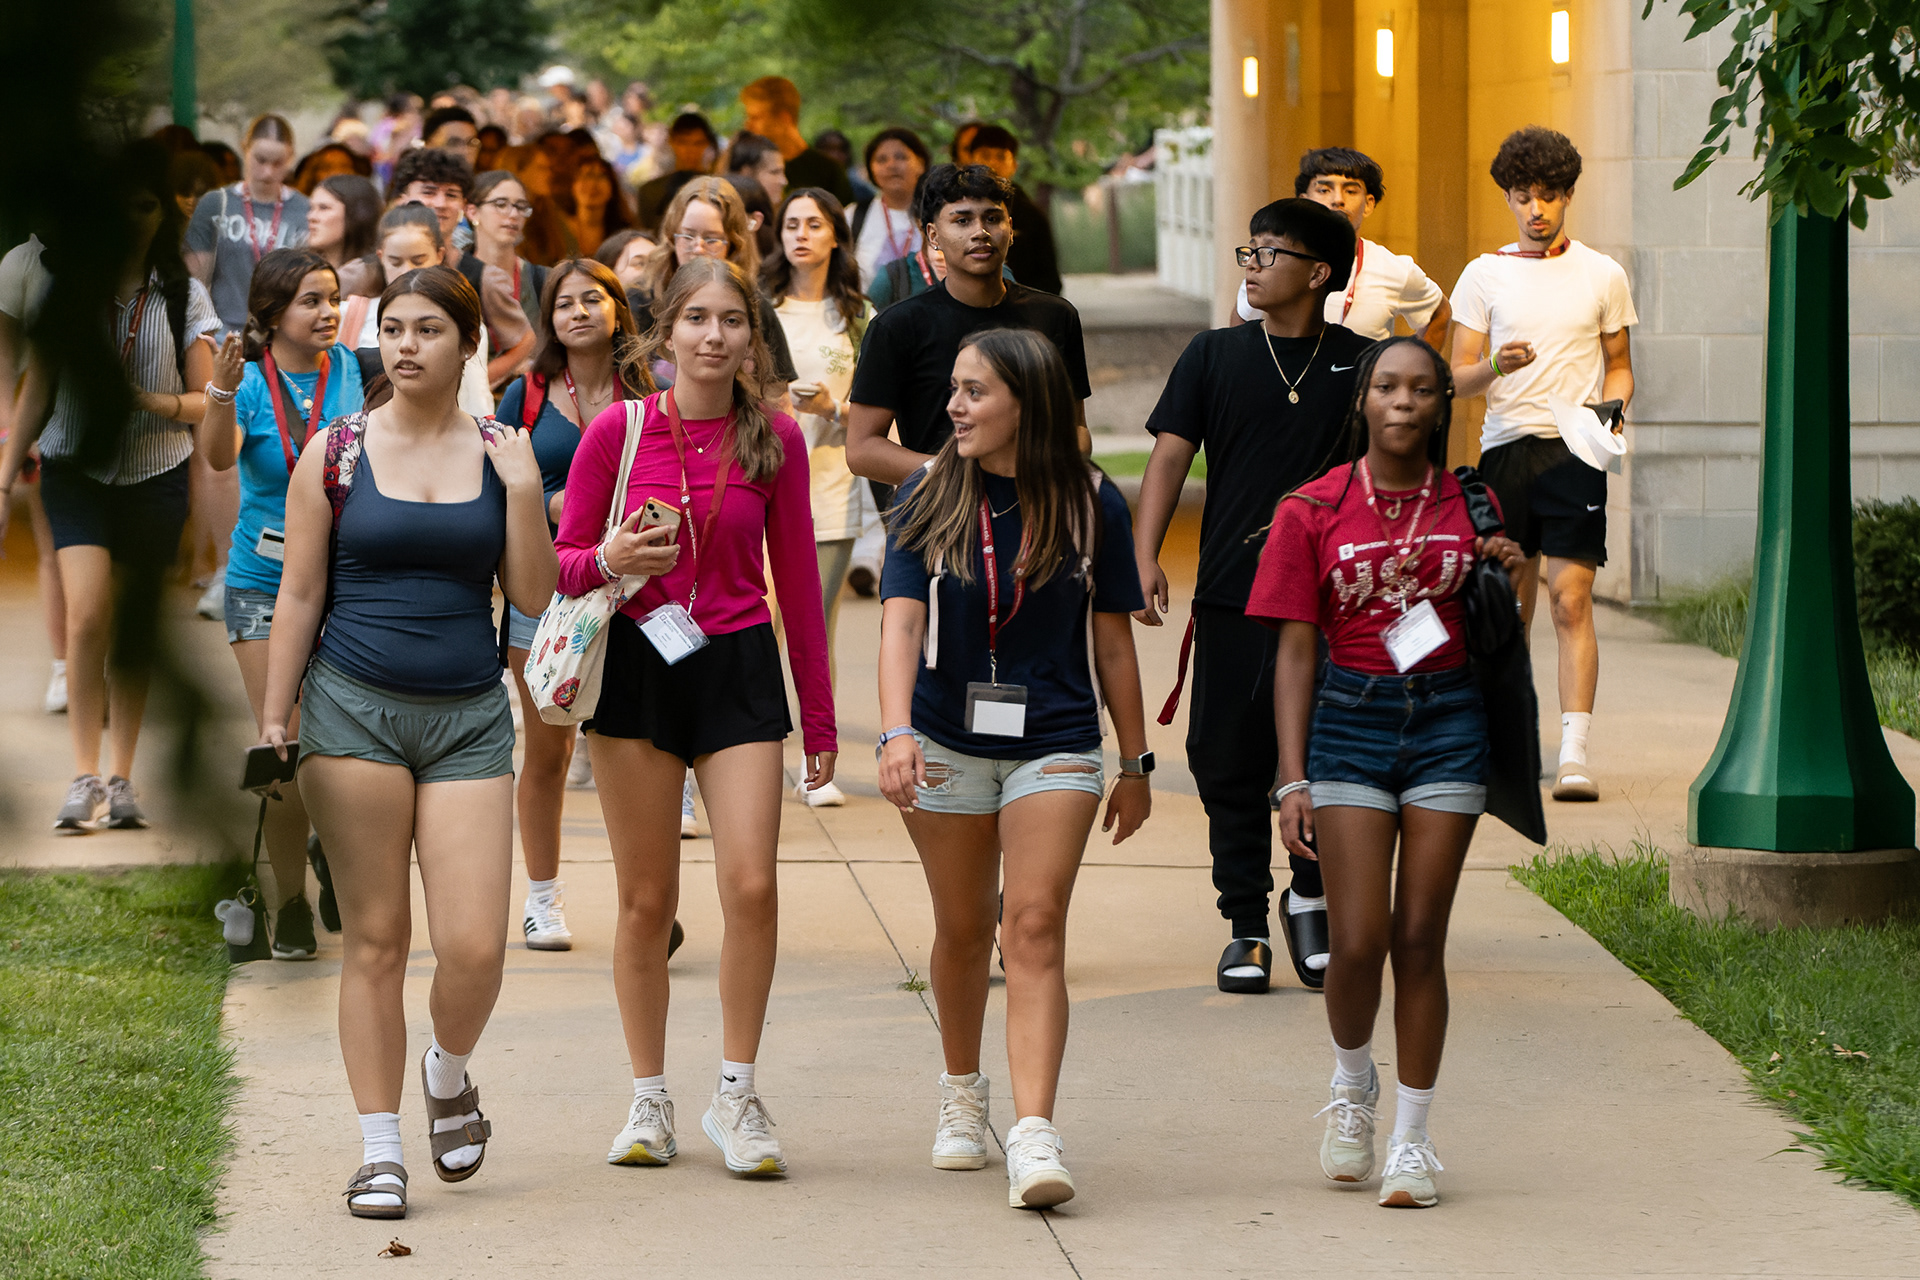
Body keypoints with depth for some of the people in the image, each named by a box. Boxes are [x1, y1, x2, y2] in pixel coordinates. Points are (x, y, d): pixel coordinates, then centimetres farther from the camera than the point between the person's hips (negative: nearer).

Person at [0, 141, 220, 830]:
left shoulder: (184, 296, 2)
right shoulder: (66, 286, 1)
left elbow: (205, 400, 2)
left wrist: (156, 402, -18)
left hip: (155, 475, 1)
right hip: (76, 470, -1)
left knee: (135, 630, 6)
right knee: (87, 617, -16)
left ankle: (121, 780, 15)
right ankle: (84, 778, -14)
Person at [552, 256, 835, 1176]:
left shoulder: (775, 440, 1)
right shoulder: (618, 430, -3)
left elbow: (796, 578, 8)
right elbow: (562, 562, 4)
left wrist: (818, 715, 9)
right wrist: (609, 561, -20)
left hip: (739, 668, 1)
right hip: (637, 663, 0)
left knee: (751, 884, -12)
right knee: (647, 900, 4)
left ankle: (736, 1098, 2)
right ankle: (649, 1102, 16)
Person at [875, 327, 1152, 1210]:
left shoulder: (1091, 506, -3)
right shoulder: (928, 501, -3)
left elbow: (1112, 640, 4)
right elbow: (902, 619, -13)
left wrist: (1136, 762, 9)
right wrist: (896, 732, -29)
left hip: (1055, 744, -1)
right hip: (948, 740, 1)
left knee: (1035, 928, -12)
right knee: (962, 929, 13)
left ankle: (1034, 1138, -20)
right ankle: (961, 1094, 36)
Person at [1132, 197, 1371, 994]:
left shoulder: (1360, 363, 4)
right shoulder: (1215, 357, 5)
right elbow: (1171, 456, -1)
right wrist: (1144, 555, -13)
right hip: (1232, 597, 1)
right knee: (1231, 765, 2)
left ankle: (1311, 898, 24)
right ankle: (1246, 927, 13)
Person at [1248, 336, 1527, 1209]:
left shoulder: (1470, 506, 6)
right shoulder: (1313, 512, 0)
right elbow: (1296, 653, 1)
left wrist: (1513, 578, -7)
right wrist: (1293, 779, -5)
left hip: (1449, 720, 1)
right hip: (1350, 718, -1)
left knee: (1420, 938, 0)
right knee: (1357, 941, -6)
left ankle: (1412, 1139, 11)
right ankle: (1352, 1082, 25)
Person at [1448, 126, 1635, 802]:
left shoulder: (1602, 275, 7)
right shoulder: (1483, 275, 7)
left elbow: (1618, 365, 16)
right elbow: (1459, 377, 4)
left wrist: (1614, 406, -5)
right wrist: (1496, 367, -17)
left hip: (1575, 448, -2)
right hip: (1506, 446, 2)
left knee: (1570, 598, -12)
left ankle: (1575, 752, -17)